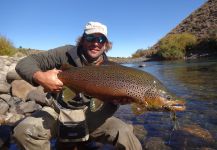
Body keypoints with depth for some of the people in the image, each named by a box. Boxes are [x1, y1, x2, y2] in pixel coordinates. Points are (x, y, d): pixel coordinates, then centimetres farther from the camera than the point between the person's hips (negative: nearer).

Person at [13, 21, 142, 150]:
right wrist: (40, 77, -35)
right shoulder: (66, 54, -12)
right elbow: (24, 63, -13)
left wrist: (115, 101, -29)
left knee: (125, 134, -20)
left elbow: (106, 111, -5)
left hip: (89, 115, 0)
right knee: (23, 130, -24)